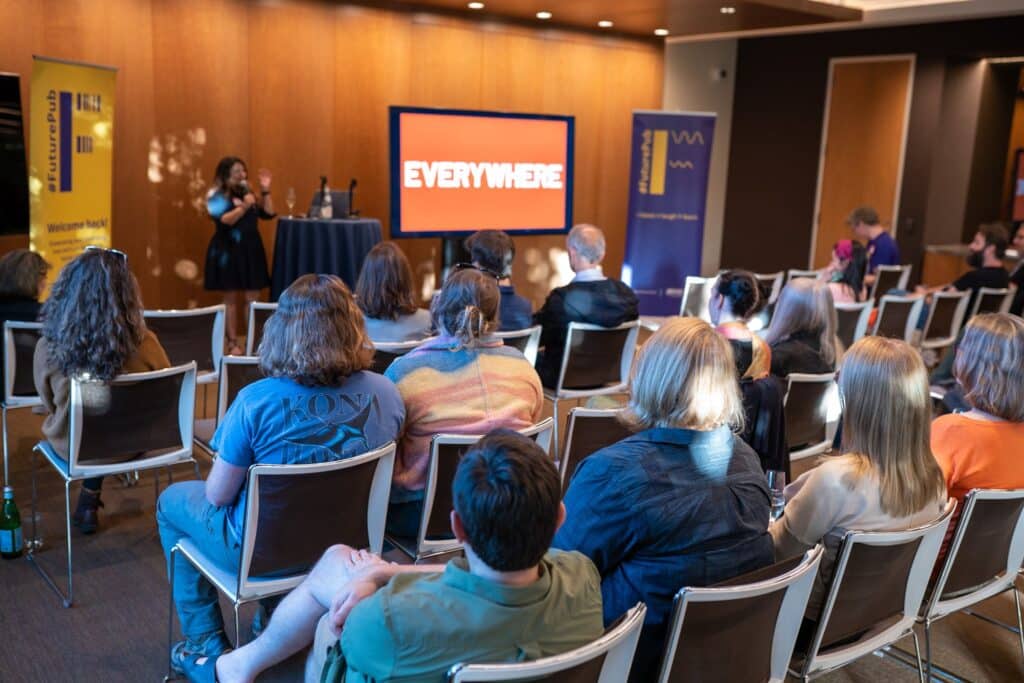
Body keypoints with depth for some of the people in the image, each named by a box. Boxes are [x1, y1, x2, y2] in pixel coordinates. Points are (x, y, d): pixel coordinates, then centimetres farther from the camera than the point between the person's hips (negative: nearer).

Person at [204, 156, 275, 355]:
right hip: (228, 251, -5)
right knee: (231, 298, 2)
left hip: (251, 250, 5)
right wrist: (244, 207, -23)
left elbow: (268, 213, 7)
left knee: (252, 298, 3)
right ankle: (232, 342, 9)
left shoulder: (247, 193, 12)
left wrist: (265, 191, 0)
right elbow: (223, 221, -17)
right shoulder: (216, 195, -4)